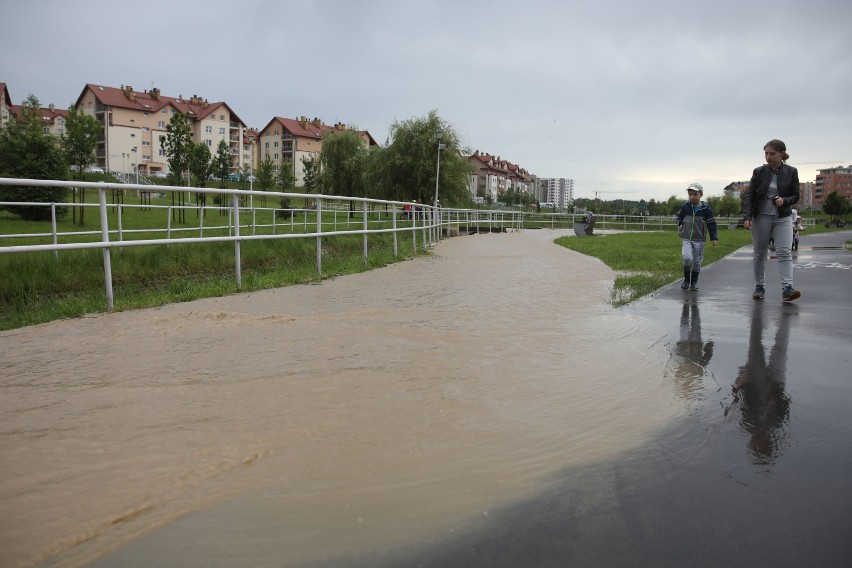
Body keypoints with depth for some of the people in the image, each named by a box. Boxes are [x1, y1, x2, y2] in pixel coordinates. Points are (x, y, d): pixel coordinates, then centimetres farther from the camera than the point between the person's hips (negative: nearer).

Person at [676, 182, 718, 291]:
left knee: (697, 262, 6)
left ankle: (694, 283, 22)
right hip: (687, 239, 0)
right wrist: (680, 224, 9)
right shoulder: (685, 207, 1)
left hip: (700, 240, 0)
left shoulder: (706, 209, -3)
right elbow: (680, 216, 23)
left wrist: (714, 238, -3)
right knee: (687, 258, -19)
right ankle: (686, 280, 2)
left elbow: (711, 224, 1)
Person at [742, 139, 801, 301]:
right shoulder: (759, 172, 0)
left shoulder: (791, 172, 1)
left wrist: (784, 200, -18)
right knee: (760, 253, 6)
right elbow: (749, 195, -3)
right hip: (761, 217, 1)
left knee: (784, 252, -12)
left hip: (783, 217, 0)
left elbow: (795, 196, 5)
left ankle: (787, 289, -18)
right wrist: (747, 217, -14)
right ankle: (759, 288, 17)